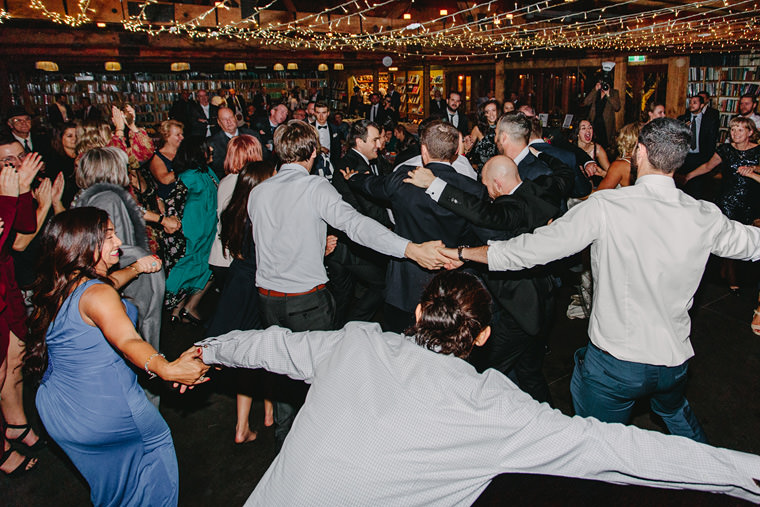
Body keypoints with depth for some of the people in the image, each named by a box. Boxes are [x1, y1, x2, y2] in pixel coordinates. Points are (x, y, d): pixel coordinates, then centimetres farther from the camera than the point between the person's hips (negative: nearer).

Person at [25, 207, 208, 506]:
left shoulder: (56, 286, 1)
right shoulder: (97, 296, -27)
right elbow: (126, 340, -43)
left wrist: (135, 268, 20)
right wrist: (165, 369, -58)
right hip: (103, 411, -8)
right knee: (157, 441, 20)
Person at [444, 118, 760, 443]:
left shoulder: (606, 207, -20)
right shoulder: (705, 217, -7)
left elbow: (534, 248, -18)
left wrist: (464, 253, -7)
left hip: (614, 362, -5)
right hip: (674, 360, 6)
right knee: (675, 411, 37)